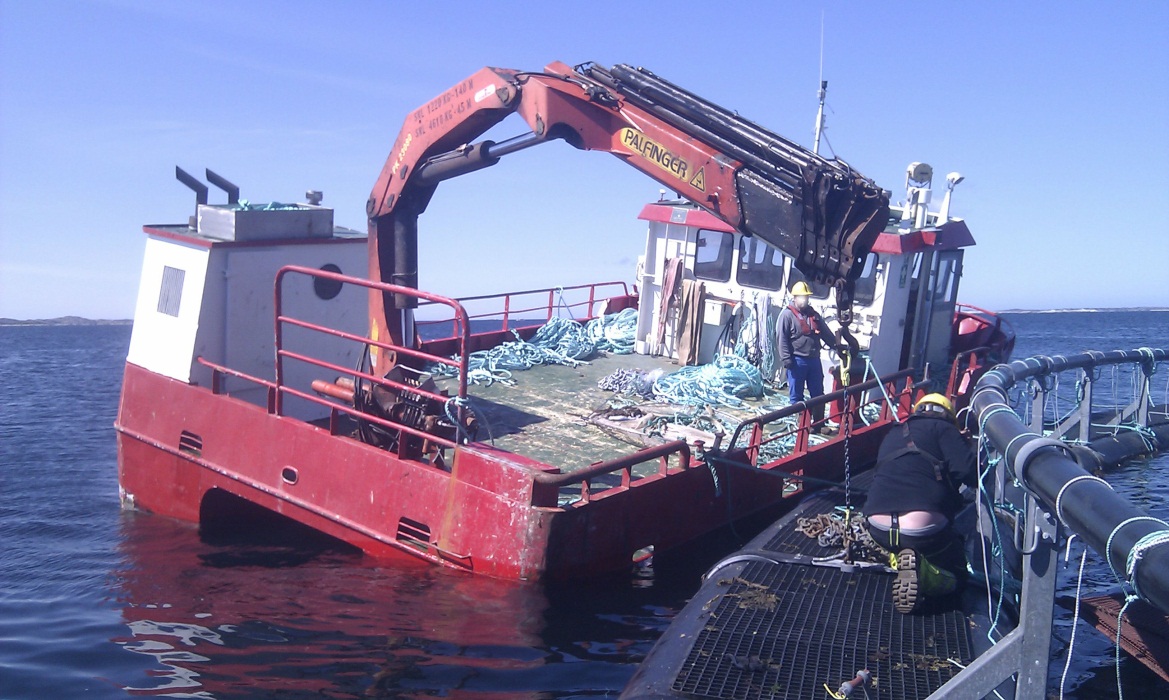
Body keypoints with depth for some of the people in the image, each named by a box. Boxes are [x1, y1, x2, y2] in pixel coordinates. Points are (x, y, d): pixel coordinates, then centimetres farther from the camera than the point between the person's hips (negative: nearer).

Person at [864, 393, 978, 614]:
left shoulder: (893, 435, 26)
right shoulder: (942, 429, 8)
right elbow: (968, 470, -7)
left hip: (879, 529, 6)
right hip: (923, 528, -6)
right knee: (955, 571, 16)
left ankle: (904, 557, 0)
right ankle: (920, 570, -15)